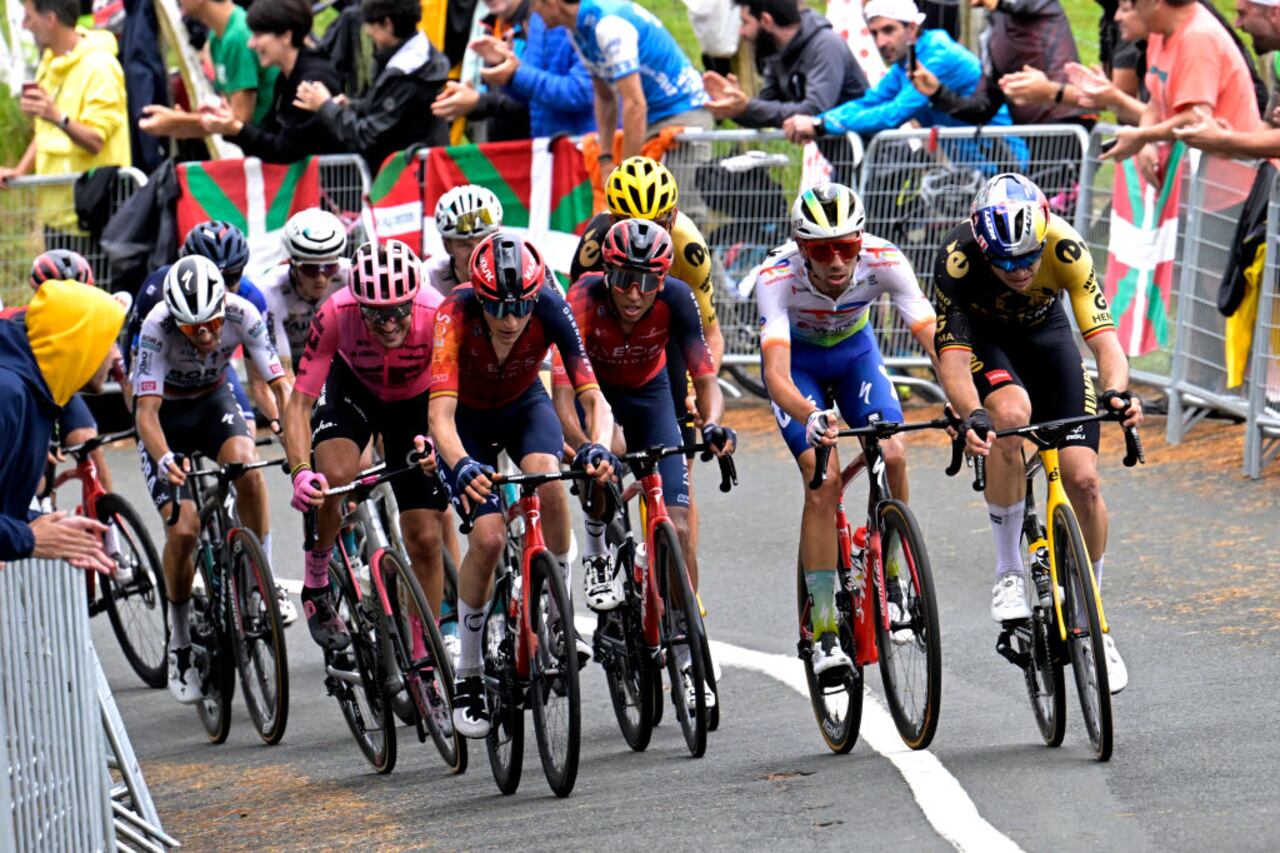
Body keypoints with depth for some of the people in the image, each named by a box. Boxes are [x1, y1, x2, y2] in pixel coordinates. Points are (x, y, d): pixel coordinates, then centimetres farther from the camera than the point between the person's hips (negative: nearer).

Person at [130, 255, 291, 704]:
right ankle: (180, 644, 3)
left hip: (213, 399, 2)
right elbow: (146, 410, -35)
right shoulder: (157, 328, -33)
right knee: (183, 530, -17)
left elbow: (280, 384, -25)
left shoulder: (242, 314, -27)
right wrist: (165, 458, -54)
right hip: (166, 412, -2)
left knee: (245, 465, -33)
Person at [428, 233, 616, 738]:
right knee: (488, 536, -19)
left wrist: (599, 446, -56)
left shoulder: (551, 309, -31)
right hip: (468, 418, -1)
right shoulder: (455, 315, -35)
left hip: (524, 406, 1)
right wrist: (461, 466, -63)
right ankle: (468, 677, -1)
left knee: (548, 482, -32)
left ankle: (560, 619, -12)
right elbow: (440, 415, -43)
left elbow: (592, 395, -35)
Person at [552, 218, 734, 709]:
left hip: (647, 393, 2)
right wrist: (585, 448, -57)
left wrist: (712, 424, -51)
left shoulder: (675, 299, -28)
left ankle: (688, 662, 0)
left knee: (677, 528, -9)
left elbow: (705, 376, -30)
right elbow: (562, 393, -40)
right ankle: (597, 550, -10)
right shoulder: (585, 299, -34)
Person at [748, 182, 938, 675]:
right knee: (822, 478, -21)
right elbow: (776, 373, -46)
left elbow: (935, 339, -38)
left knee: (892, 455, -21)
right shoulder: (777, 277, -37)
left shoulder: (884, 262, -32)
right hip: (798, 357, -2)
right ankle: (823, 631, -16)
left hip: (854, 349, 2)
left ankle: (889, 577, 4)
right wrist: (809, 418, -66)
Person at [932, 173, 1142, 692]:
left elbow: (1102, 336, -37)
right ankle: (1008, 571, -19)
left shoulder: (1065, 249, -33)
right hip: (980, 338, -2)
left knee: (1082, 479, -10)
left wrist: (1117, 391, -57)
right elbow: (952, 358, -39)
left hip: (1044, 332, 2)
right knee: (1011, 413, -36)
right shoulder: (958, 261, -35)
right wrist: (971, 416, -58)